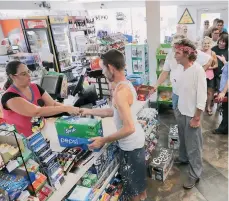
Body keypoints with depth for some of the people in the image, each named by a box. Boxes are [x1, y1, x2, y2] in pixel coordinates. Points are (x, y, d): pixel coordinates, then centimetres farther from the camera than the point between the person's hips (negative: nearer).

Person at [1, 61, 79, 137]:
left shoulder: (35, 87, 3)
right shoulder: (9, 96, -17)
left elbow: (53, 104, -4)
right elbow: (37, 111, -28)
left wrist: (71, 109, -21)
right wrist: (65, 108, -29)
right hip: (24, 139, -5)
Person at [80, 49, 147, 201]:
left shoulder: (120, 91, -29)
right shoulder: (126, 84, 2)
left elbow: (128, 128, -31)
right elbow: (116, 111, 10)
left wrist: (103, 140, -22)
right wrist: (90, 111, 16)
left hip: (130, 144, -10)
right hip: (136, 139, 10)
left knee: (132, 182, 14)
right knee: (139, 175, 30)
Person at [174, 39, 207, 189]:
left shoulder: (198, 70, -22)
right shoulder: (183, 69, 1)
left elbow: (202, 96, -21)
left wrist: (196, 118, -19)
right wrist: (179, 108, 14)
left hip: (191, 115, -7)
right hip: (181, 112, 7)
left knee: (193, 145, 7)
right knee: (183, 139, 25)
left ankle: (195, 174, 25)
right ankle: (183, 158, 48)